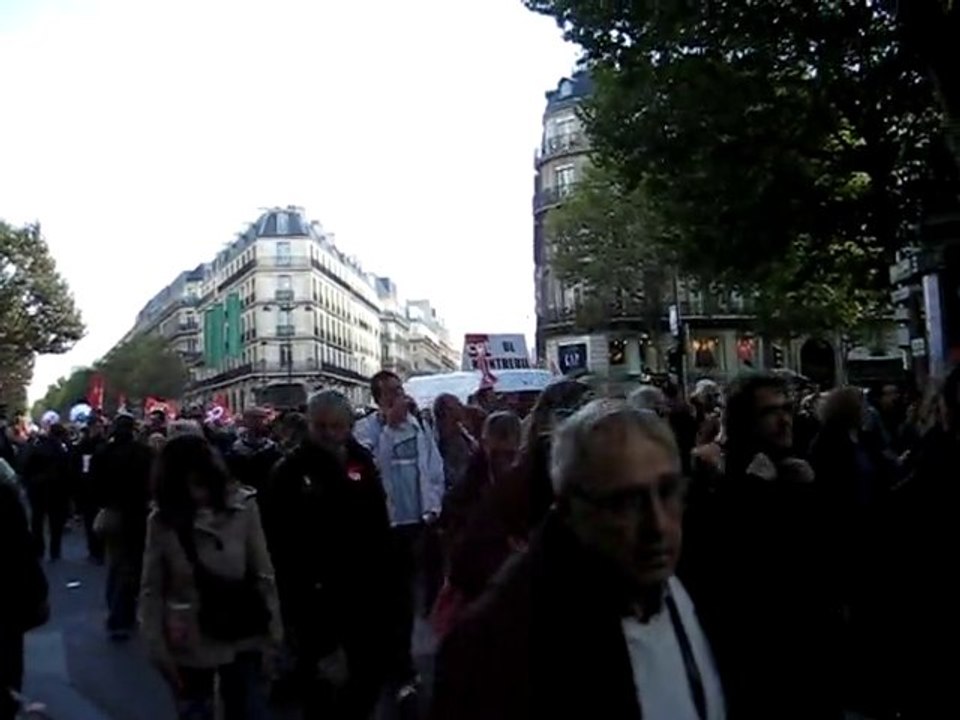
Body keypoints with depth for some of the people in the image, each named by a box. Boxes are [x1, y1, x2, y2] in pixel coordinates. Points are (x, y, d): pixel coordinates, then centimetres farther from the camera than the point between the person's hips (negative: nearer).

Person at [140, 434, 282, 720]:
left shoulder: (242, 507, -10)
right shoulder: (161, 520, -8)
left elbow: (263, 574, -6)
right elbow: (152, 590, -5)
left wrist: (273, 632, -4)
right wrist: (157, 648, -7)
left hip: (242, 640, 0)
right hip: (188, 646, 0)